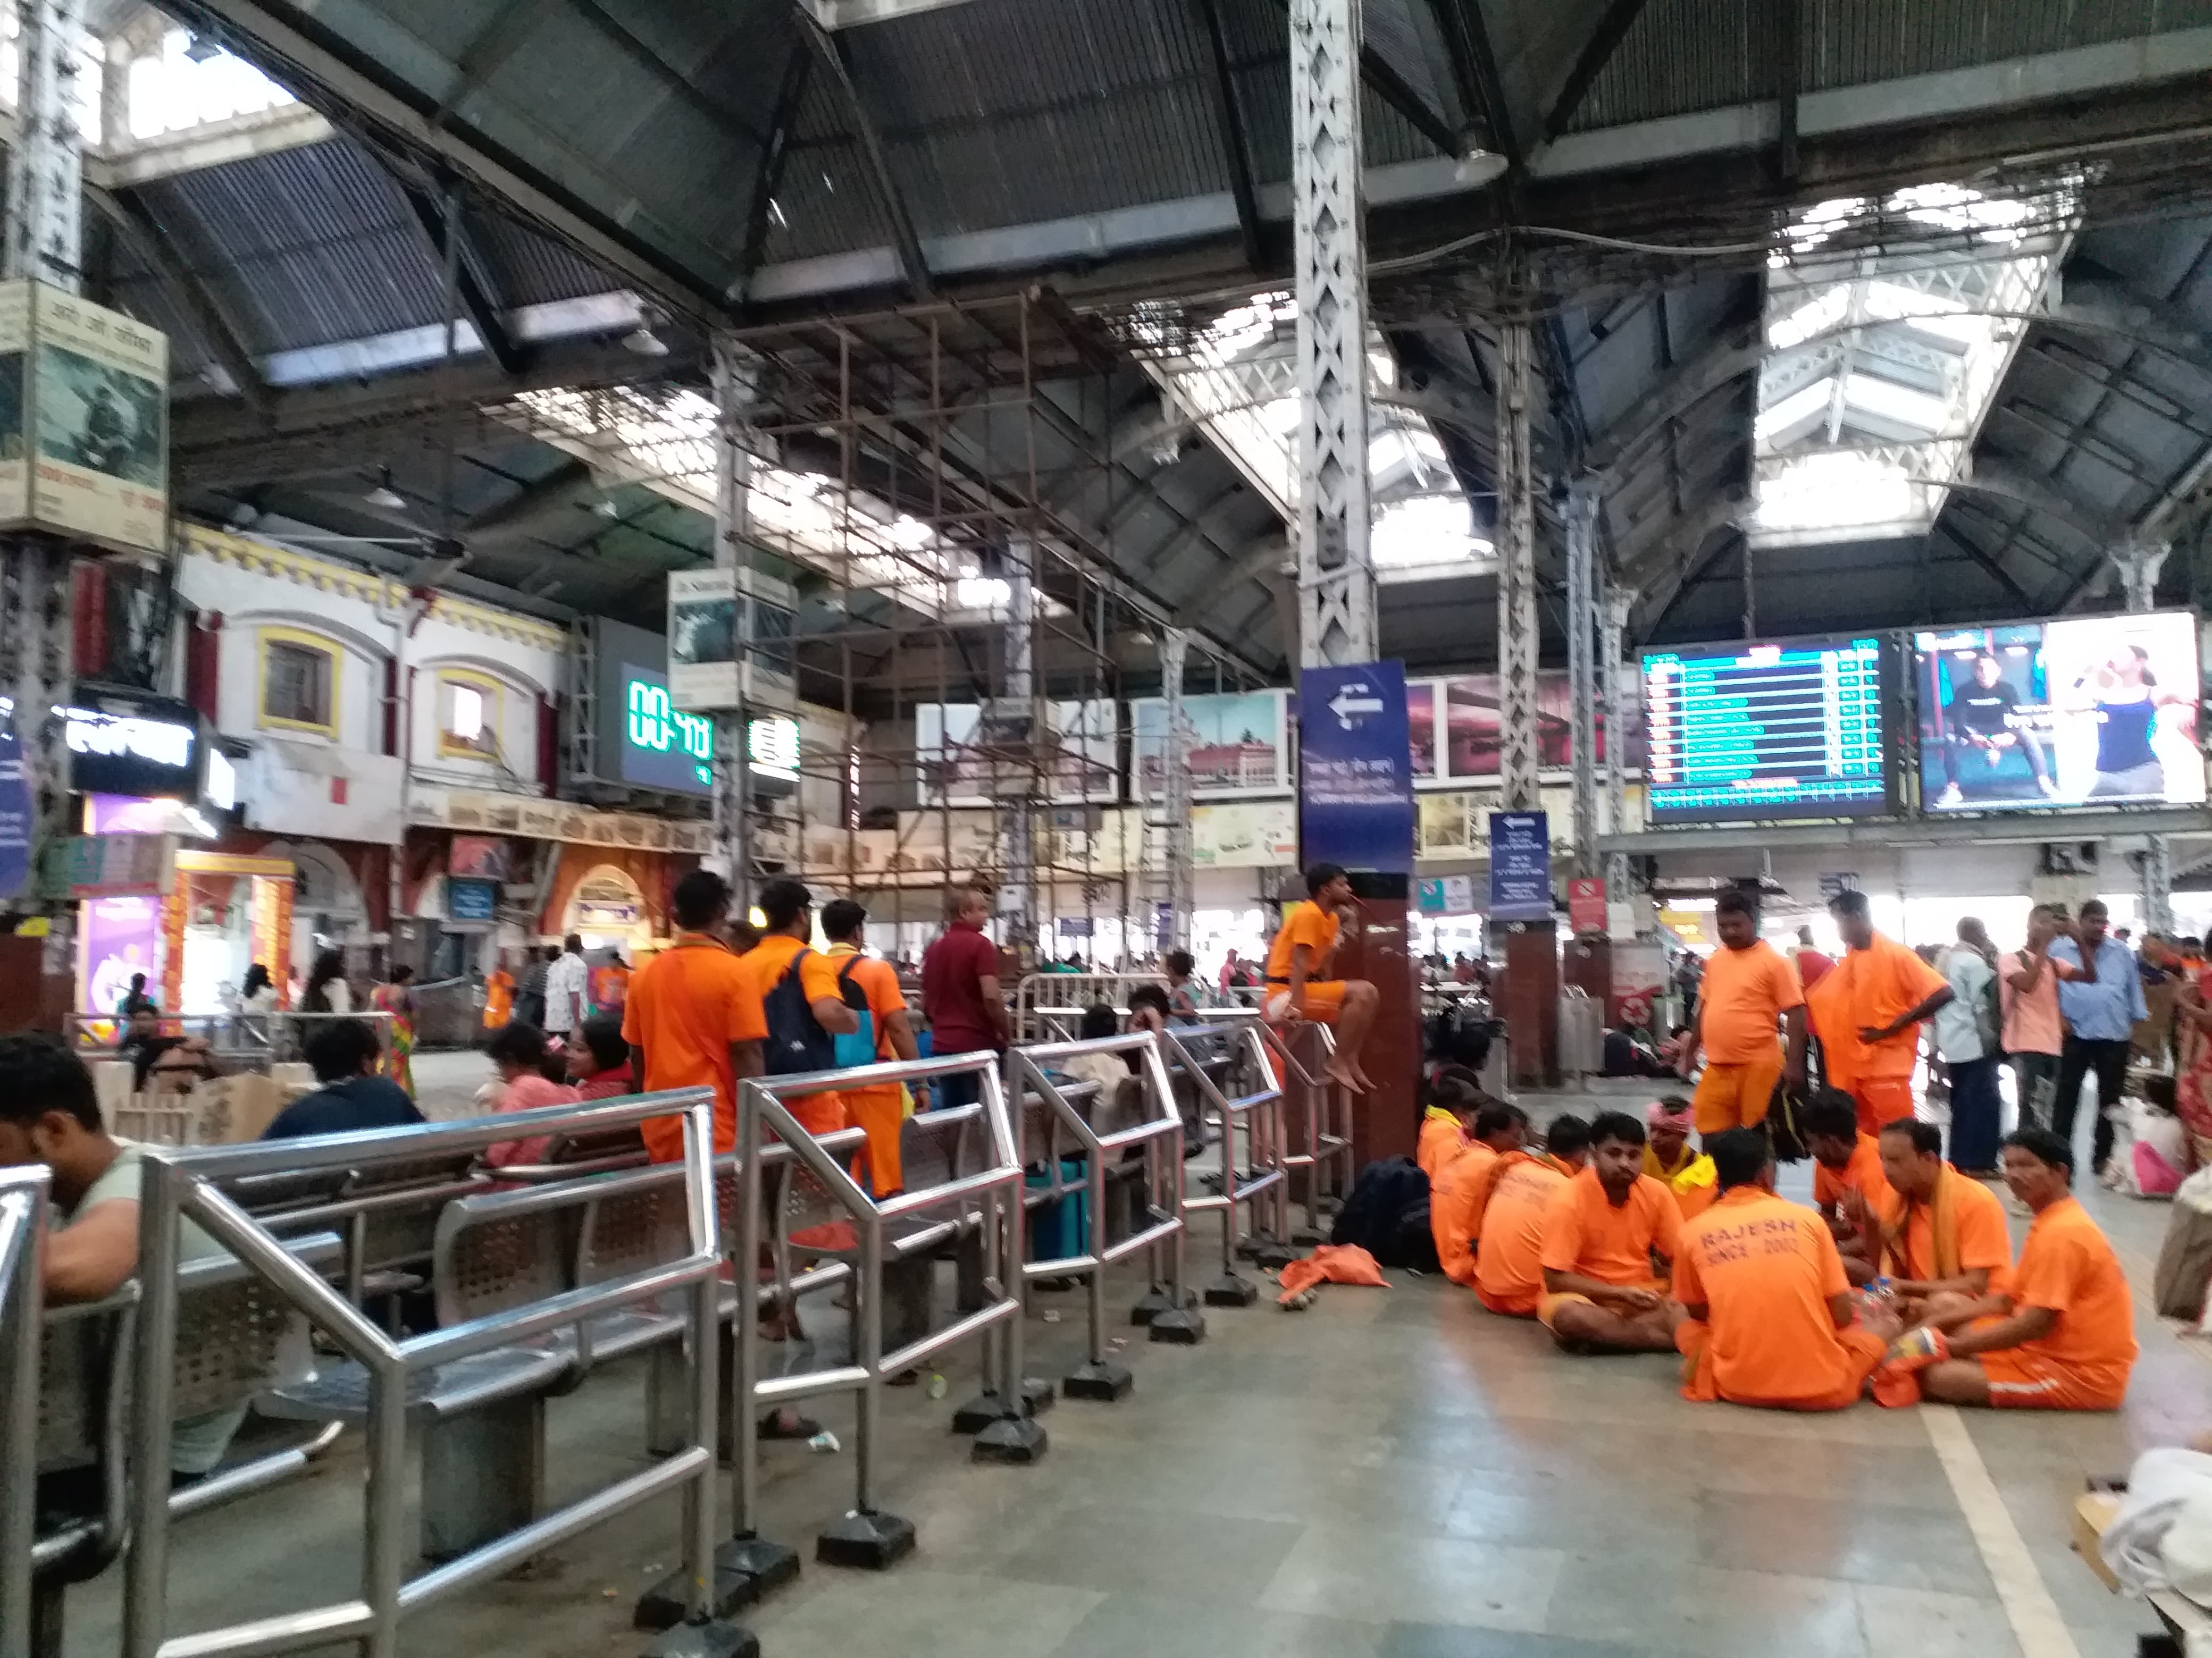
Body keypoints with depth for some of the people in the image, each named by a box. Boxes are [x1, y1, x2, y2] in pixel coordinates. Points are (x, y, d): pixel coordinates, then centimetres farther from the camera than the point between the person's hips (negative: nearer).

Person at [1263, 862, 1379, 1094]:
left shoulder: (1331, 918, 15)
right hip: (1286, 992, -10)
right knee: (1360, 994, -21)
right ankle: (1337, 1062, -14)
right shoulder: (1308, 914, -14)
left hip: (1311, 986, 10)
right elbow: (1299, 963, -23)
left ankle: (1350, 1061, 6)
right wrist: (1295, 1005, -28)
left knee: (1367, 993, 6)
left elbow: (1323, 967, 9)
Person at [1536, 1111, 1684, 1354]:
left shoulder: (1657, 1193, -6)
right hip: (1587, 1298, -3)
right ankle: (1681, 1339, -24)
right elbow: (1555, 1279, -17)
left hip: (1643, 1297, 3)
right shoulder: (1569, 1201, -18)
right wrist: (1621, 1293, -23)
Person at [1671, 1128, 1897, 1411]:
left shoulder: (1694, 1232, 2)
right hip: (1822, 1387, -1)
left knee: (1682, 1321, 29)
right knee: (1887, 1322, 24)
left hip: (1737, 1386, 1)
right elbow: (1843, 1316, 4)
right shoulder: (1806, 1218, 1)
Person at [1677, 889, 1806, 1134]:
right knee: (1711, 1136, 6)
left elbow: (1796, 1014, -10)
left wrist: (1793, 1063, -16)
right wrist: (1691, 1052, 21)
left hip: (1759, 1067, -6)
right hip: (1717, 1068, 6)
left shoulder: (1774, 961, -7)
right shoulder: (1715, 960, 12)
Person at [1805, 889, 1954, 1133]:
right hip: (1850, 1066, 7)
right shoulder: (1847, 959, 12)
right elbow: (1823, 1001, 21)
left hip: (1886, 1066, -7)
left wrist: (1891, 1028, -18)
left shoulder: (1895, 954, -10)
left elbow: (1944, 993, -17)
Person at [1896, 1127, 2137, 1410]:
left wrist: (1954, 1346, -19)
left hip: (2081, 1373, -10)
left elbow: (2038, 1322, -24)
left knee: (1941, 1377, -21)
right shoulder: (2053, 1222, 13)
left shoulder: (2061, 1232, -20)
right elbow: (2015, 1300, 15)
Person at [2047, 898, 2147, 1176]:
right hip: (2075, 1036, -3)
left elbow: (2133, 989, 11)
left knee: (2110, 1099, 9)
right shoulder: (2059, 949, 0)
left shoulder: (2121, 952, 7)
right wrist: (2058, 1017, -7)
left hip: (2115, 1037, 3)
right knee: (2066, 1098, -1)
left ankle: (2102, 1156, 18)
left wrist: (2137, 1024, 8)